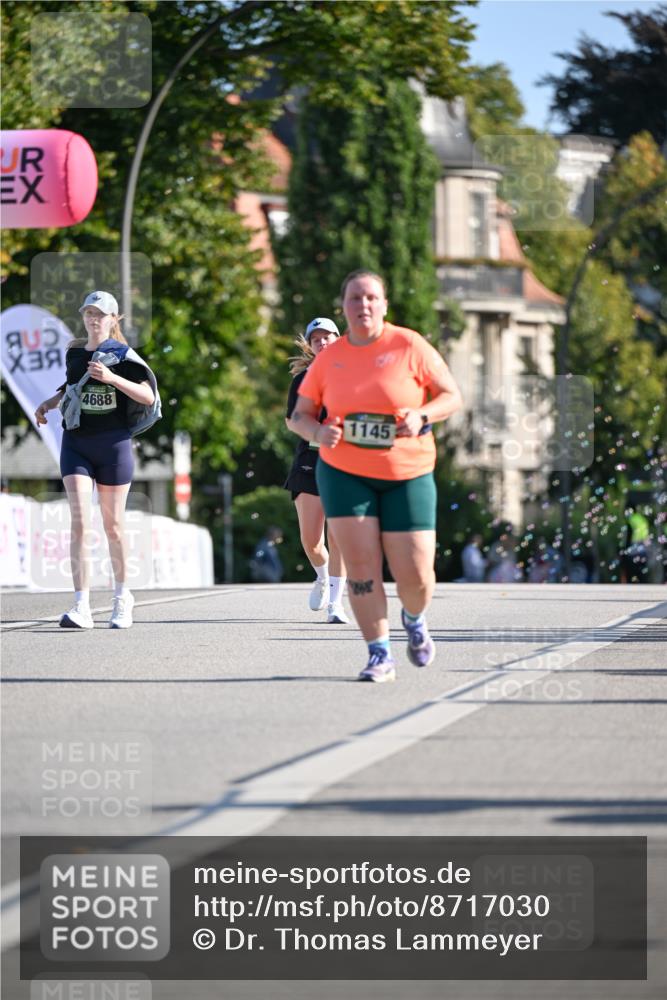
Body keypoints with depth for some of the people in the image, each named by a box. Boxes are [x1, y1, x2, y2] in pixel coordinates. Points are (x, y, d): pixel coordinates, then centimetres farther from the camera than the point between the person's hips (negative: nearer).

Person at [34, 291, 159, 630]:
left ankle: (122, 596, 29)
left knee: (112, 525, 7)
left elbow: (149, 396, -12)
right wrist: (50, 403, 10)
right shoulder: (74, 352, 10)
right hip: (76, 443, 2)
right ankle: (81, 607, -18)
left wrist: (112, 378, -24)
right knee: (79, 522, -12)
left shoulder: (121, 355, -3)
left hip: (113, 443, -2)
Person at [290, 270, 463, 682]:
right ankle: (380, 655, 0)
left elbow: (453, 395, -2)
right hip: (344, 473, 1)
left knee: (415, 576, -3)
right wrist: (318, 432, -15)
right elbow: (300, 415, 8)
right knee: (361, 564, -10)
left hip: (407, 476, -1)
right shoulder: (329, 358, 2)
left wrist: (421, 416, -21)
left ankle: (414, 619, 33)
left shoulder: (409, 346, -5)